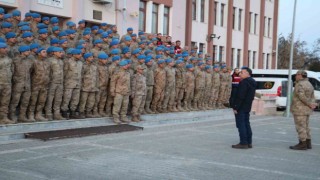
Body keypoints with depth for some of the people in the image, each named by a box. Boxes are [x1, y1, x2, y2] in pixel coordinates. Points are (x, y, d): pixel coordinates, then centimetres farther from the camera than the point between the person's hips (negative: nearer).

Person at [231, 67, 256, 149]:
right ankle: (249, 142, 19)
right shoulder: (252, 82, 14)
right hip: (247, 107, 10)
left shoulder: (244, 82, -18)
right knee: (246, 124, 15)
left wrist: (236, 107, -20)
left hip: (241, 108, -10)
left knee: (241, 125, -6)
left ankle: (243, 143, -5)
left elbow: (240, 96, -23)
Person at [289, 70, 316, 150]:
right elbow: (312, 98, 10)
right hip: (306, 110, 9)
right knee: (305, 127, 13)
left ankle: (302, 144, -4)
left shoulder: (300, 84, -16)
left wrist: (309, 104, -15)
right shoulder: (309, 84, 14)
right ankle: (308, 143, 16)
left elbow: (302, 96, -25)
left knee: (300, 127, -5)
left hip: (299, 109, -9)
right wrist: (313, 104, -4)